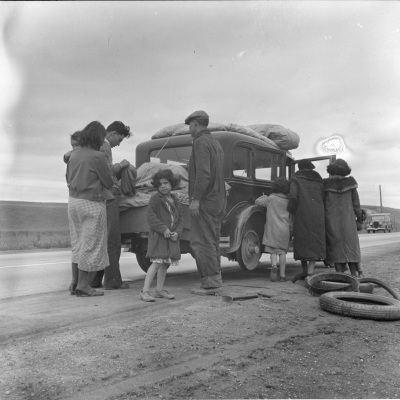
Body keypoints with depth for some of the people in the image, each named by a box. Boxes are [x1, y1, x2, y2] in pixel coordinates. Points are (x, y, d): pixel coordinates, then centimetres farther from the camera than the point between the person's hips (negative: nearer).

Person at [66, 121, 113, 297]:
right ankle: (83, 285, 8)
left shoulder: (74, 154, 6)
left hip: (73, 200, 7)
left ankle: (75, 282, 21)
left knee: (78, 242, 17)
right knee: (91, 243, 3)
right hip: (92, 203, -7)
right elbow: (108, 183, -11)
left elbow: (68, 178, 16)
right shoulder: (98, 156, -16)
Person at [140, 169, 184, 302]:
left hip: (172, 237, 6)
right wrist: (163, 229, -18)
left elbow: (180, 219, 12)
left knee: (166, 263, 12)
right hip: (158, 236, -6)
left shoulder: (176, 201, 12)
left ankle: (160, 289, 25)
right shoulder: (155, 199, -6)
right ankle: (145, 291, -10)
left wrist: (177, 232, -5)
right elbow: (151, 216, -13)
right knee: (157, 262, -13)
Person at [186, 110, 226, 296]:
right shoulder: (215, 143, 21)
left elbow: (203, 173, -22)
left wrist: (195, 198, -23)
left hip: (204, 201, -10)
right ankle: (215, 281, 17)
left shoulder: (200, 142, -10)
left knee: (201, 242, -7)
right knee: (212, 242, 12)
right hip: (217, 200, 10)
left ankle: (211, 282, -6)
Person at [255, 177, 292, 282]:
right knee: (282, 252, 7)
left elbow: (257, 201, 7)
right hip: (285, 229, 2)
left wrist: (264, 197, 25)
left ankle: (274, 265, -23)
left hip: (272, 228, -1)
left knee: (273, 251, 5)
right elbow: (290, 216, 13)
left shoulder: (271, 198, -1)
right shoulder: (288, 201, 5)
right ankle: (282, 275, 5)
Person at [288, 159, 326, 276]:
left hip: (302, 215, -2)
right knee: (315, 243, 3)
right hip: (318, 215, 2)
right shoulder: (319, 181, 16)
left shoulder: (295, 179, 5)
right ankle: (310, 272, -10)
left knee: (302, 241, 11)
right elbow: (324, 199, 10)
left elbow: (293, 197, -11)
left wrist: (290, 210, 4)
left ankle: (305, 271, 19)